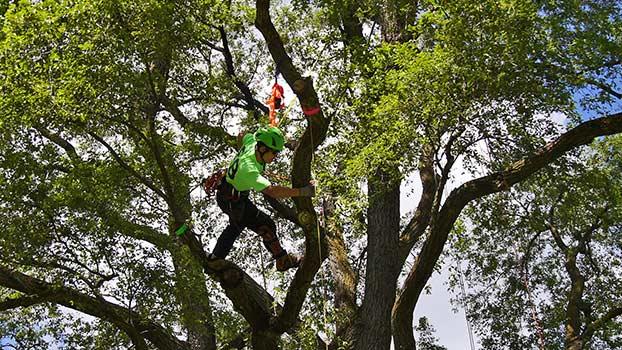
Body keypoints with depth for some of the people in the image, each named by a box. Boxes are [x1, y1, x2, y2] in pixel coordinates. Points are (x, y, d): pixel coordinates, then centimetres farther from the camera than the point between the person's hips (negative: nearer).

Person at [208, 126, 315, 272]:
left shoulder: (251, 143, -20)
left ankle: (215, 257, 43)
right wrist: (301, 192, -54)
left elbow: (243, 136, 5)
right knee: (266, 226, -9)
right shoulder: (249, 169, -43)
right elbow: (271, 190, -52)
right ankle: (283, 261, 4)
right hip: (232, 202, -10)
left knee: (236, 225, 29)